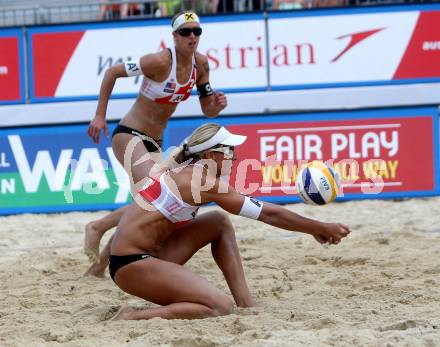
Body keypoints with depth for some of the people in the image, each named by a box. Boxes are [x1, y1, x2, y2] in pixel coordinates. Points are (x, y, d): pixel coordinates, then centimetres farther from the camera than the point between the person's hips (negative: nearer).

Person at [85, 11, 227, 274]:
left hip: (154, 143, 8)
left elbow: (208, 111, 8)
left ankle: (101, 261, 19)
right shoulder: (160, 62, -20)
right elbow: (112, 72, -13)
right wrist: (100, 116, -13)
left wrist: (217, 104, -16)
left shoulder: (200, 63, 0)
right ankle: (97, 228, -9)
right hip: (129, 136, -8)